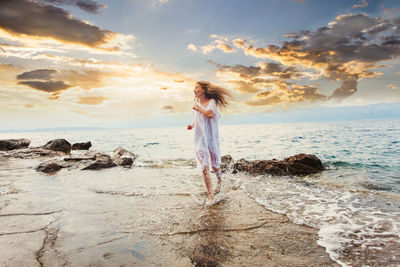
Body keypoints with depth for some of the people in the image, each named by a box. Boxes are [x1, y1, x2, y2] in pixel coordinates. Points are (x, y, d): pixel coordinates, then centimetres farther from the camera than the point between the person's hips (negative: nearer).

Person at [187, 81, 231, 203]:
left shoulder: (212, 102, -5)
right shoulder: (197, 104, 10)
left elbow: (209, 114, -25)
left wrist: (199, 108, -11)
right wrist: (192, 125, 7)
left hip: (211, 137, -3)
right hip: (200, 138, 4)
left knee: (215, 164, 12)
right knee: (204, 168, -7)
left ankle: (219, 181, 45)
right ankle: (211, 196, -3)